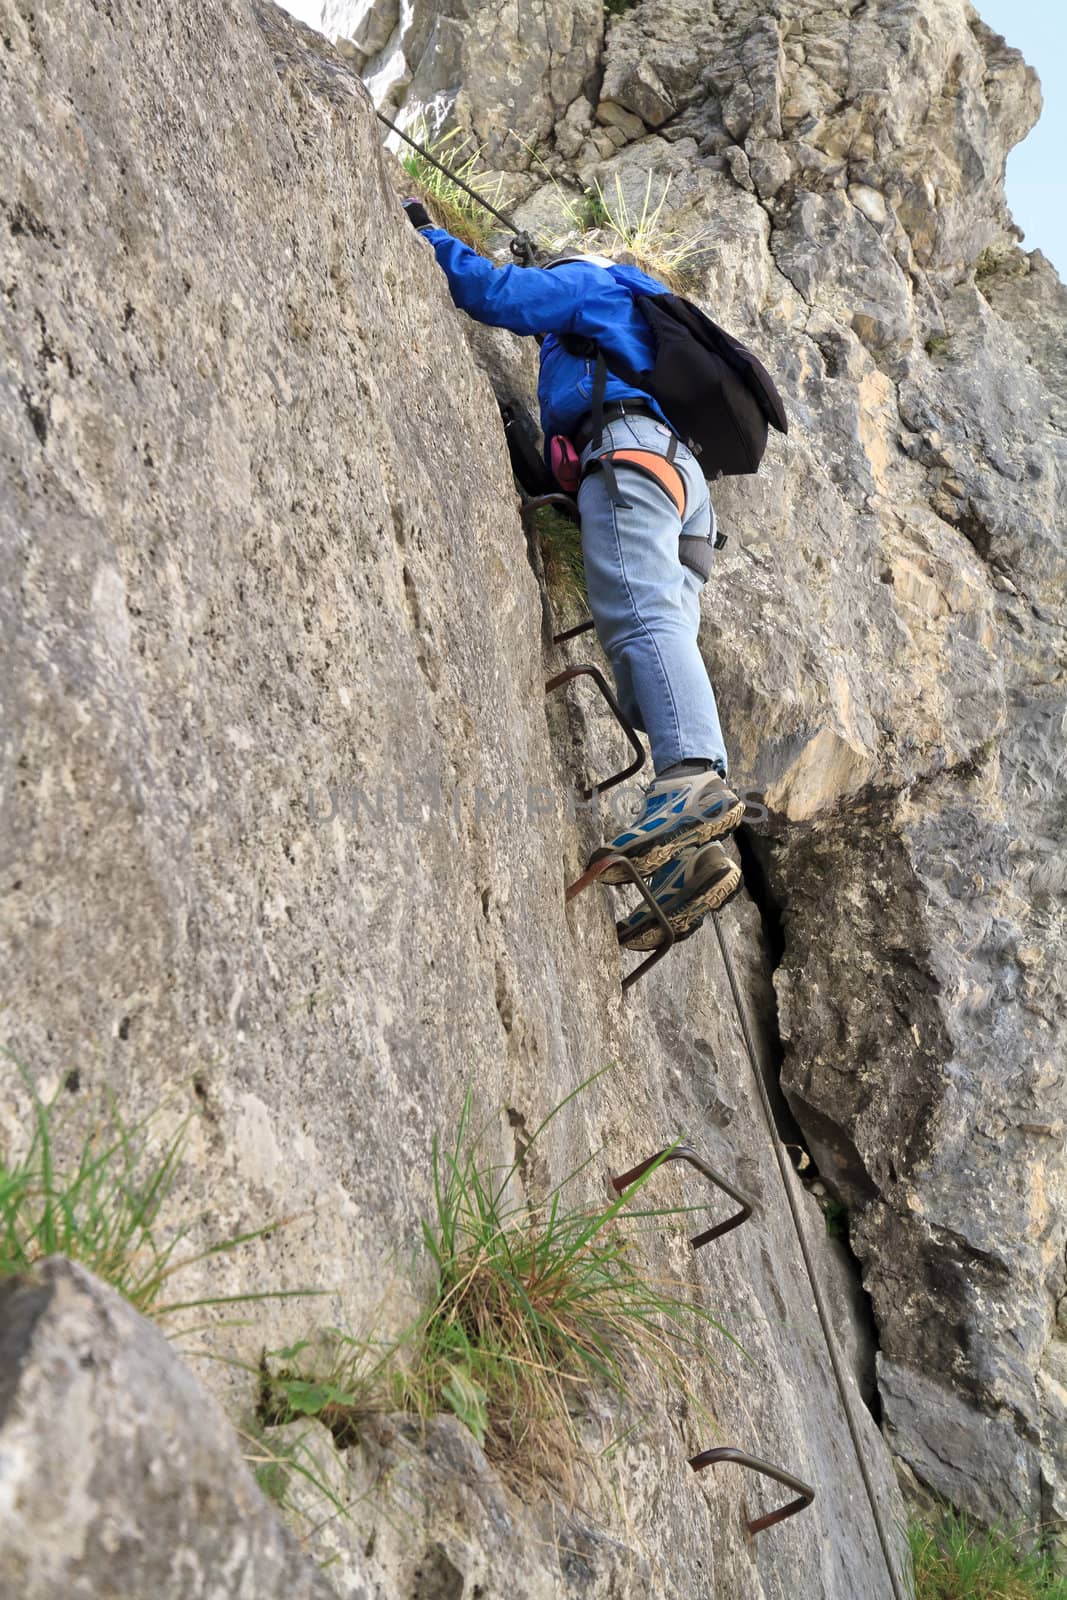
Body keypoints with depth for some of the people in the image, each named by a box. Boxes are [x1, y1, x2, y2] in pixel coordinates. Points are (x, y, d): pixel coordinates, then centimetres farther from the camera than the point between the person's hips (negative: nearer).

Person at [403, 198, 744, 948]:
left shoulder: (591, 283, 21)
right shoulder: (639, 336, 43)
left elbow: (499, 293, 9)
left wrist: (429, 235, 22)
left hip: (630, 447, -8)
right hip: (683, 473, 8)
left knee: (640, 615, -28)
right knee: (658, 633, -8)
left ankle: (694, 776, -52)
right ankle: (693, 849, -24)